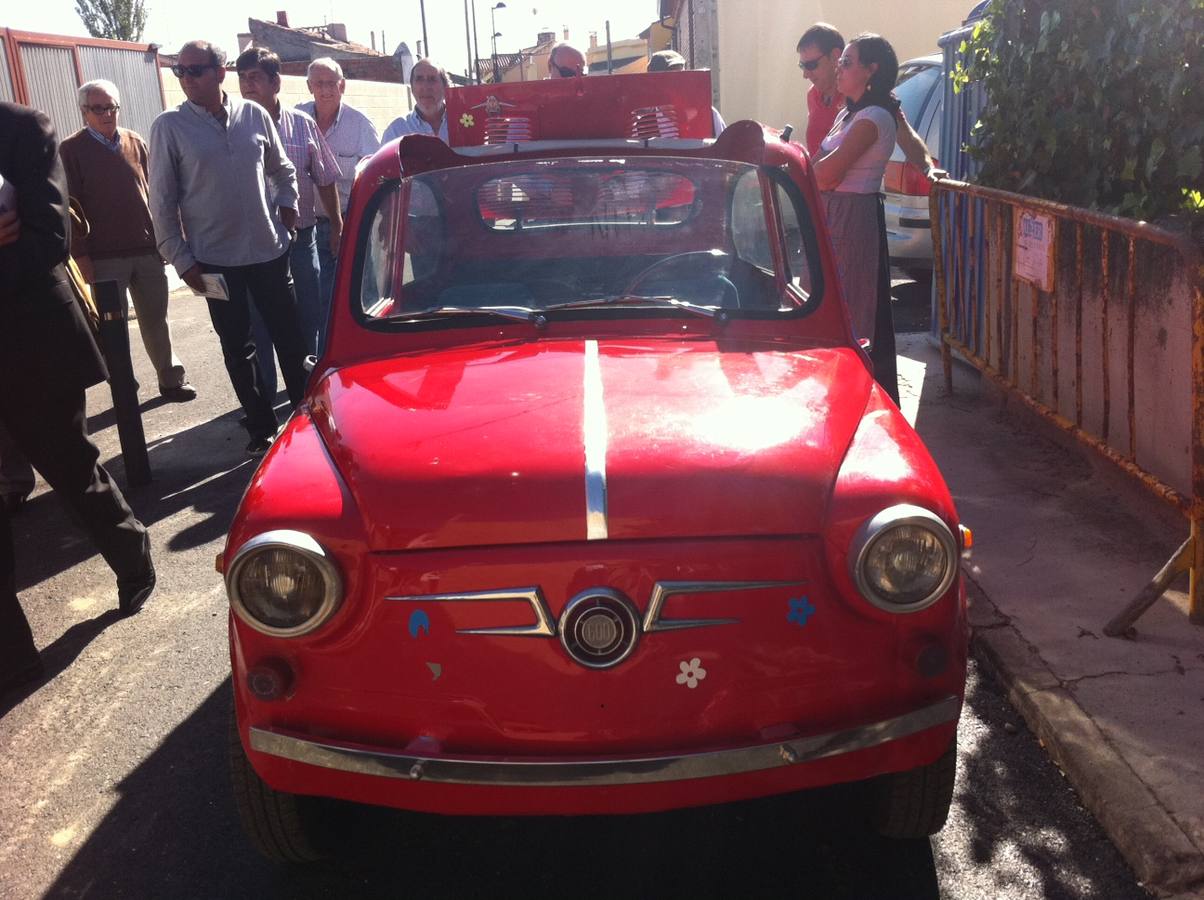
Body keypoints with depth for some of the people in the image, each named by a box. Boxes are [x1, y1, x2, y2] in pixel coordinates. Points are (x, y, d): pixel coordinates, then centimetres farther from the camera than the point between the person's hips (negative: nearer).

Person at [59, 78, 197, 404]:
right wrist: (80, 255, -10)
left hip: (147, 250, 3)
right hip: (104, 257, -3)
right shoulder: (71, 150, -2)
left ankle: (171, 380, 21)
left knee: (156, 320, 11)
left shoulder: (136, 143, 9)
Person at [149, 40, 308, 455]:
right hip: (214, 259, -1)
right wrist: (181, 259, -6)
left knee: (290, 339, 9)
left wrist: (287, 206, 3)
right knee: (238, 349, 7)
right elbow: (162, 200, -3)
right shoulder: (169, 126, -5)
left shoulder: (254, 115, 1)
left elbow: (282, 170, 17)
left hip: (269, 250, 2)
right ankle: (262, 428, 19)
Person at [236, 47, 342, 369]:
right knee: (258, 326, 6)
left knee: (309, 318, 11)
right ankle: (265, 392, 18)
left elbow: (325, 180, 10)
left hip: (301, 237, 2)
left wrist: (337, 227, 8)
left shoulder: (303, 124, 3)